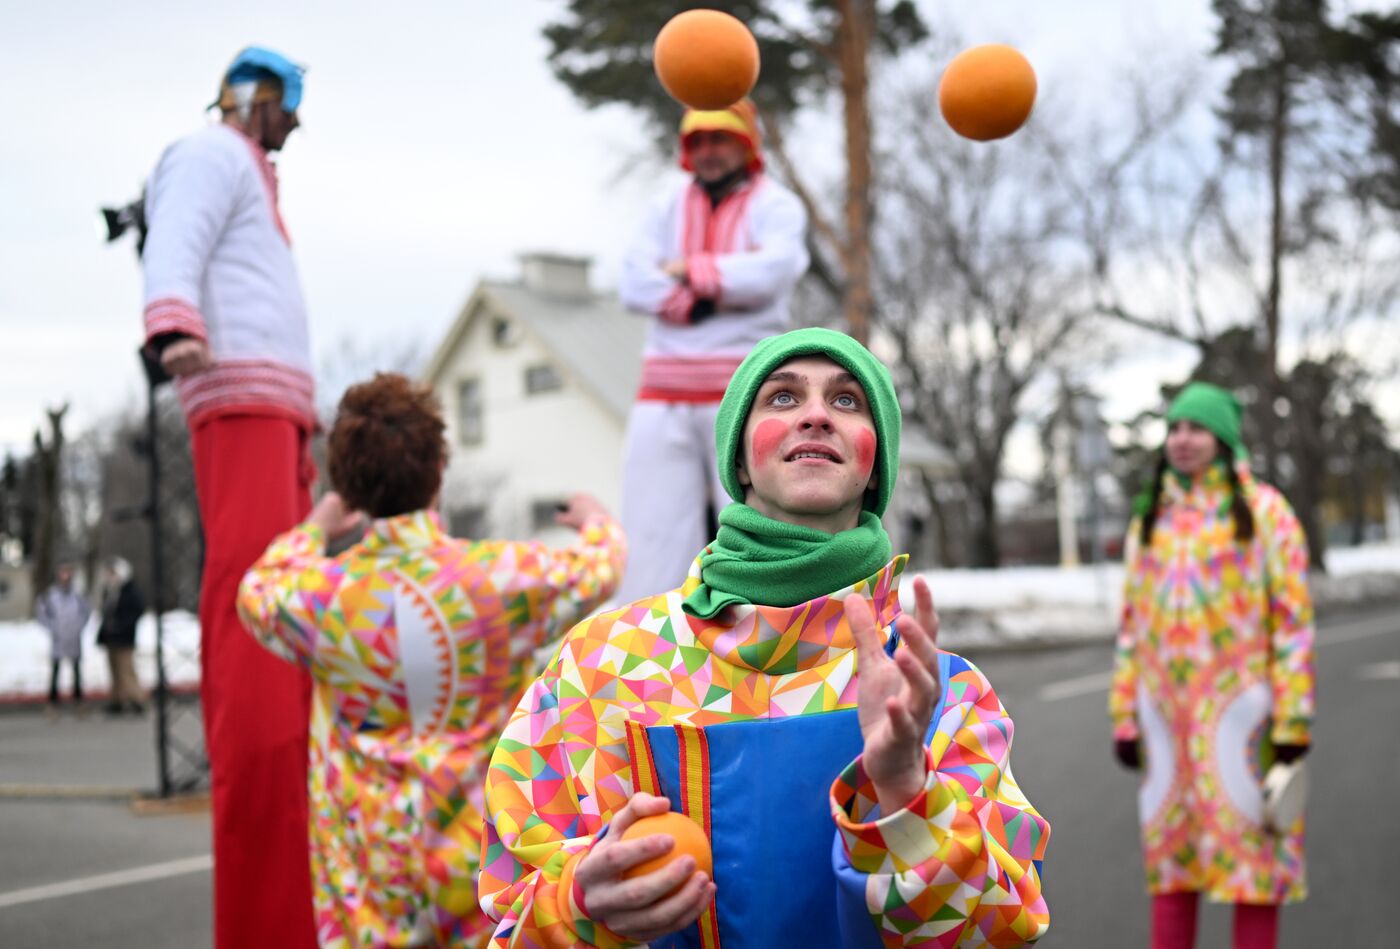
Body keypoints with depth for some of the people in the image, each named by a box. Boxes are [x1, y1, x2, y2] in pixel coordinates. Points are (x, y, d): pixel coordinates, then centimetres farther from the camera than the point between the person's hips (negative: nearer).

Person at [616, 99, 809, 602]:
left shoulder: (774, 205, 4)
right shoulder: (670, 209, 15)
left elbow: (774, 271, -16)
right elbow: (634, 286, -1)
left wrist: (689, 270, -6)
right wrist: (726, 285, -10)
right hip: (664, 395, 4)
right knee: (650, 532, -1)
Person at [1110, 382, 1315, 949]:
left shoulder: (1264, 510, -1)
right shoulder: (1150, 521, 12)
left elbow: (1293, 618, -5)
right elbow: (1132, 625, 13)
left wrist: (1293, 720, -11)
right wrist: (1125, 715, 8)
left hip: (1239, 707, -4)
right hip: (1166, 711, 4)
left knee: (1250, 845, -2)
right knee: (1170, 846, 6)